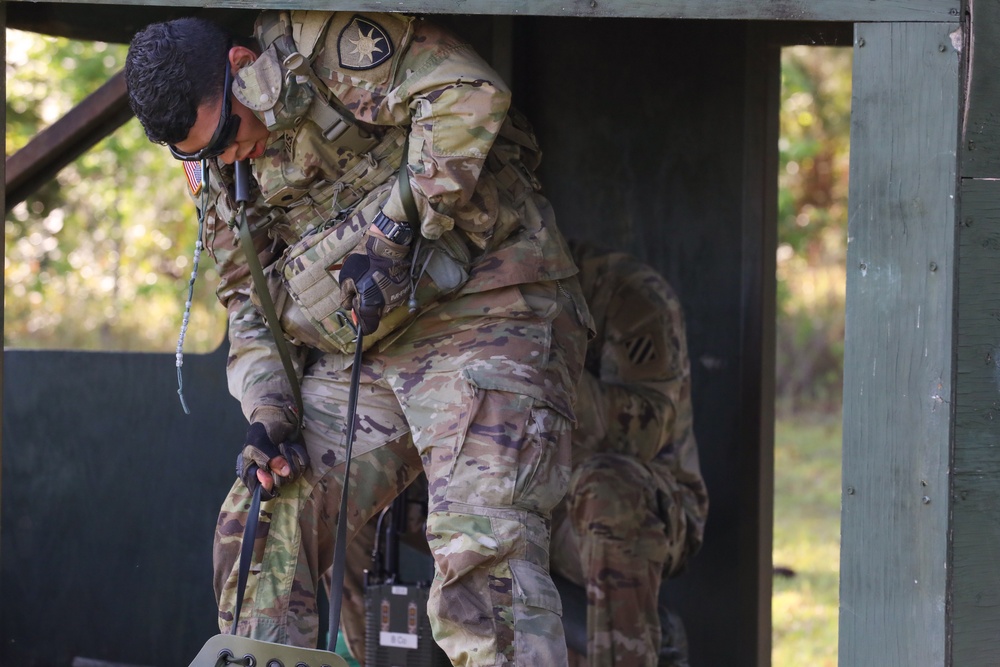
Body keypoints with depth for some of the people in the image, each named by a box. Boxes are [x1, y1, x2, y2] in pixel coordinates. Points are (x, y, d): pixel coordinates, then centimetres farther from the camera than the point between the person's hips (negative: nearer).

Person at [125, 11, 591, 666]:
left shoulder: (327, 42, -12)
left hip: (485, 312, -8)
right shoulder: (217, 165, 12)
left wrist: (396, 225, -25)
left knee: (482, 551, -21)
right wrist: (269, 412, 2)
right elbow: (251, 301, 18)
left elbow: (469, 95, -25)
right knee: (262, 525, 4)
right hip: (363, 354, 8)